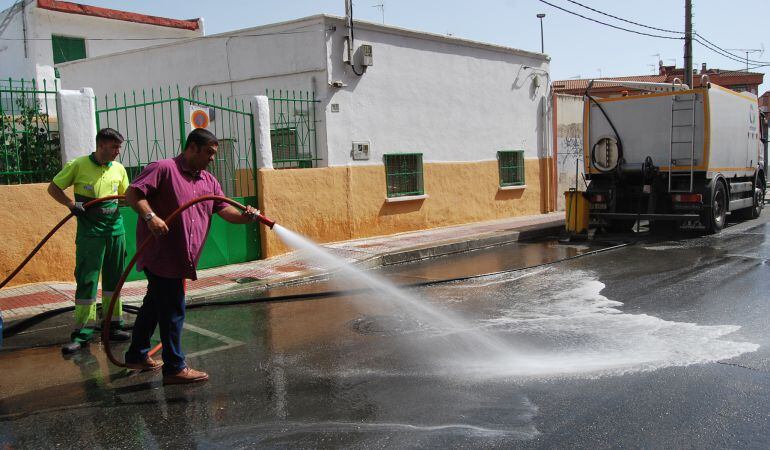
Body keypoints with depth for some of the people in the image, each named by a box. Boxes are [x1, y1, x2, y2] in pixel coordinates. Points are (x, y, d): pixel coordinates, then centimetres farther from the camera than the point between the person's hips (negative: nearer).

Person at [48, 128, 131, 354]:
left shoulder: (119, 169, 7)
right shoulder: (78, 165, -6)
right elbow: (53, 188, 2)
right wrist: (72, 204, -13)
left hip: (115, 229, 5)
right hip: (90, 231, -4)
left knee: (113, 279, 10)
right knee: (87, 280, -5)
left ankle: (113, 326, 21)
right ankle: (81, 333, 3)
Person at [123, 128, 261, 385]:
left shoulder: (209, 181, 15)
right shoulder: (163, 169, -8)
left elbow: (224, 209, 4)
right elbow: (133, 193, -13)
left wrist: (244, 216, -16)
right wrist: (150, 216, -28)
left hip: (179, 258, 9)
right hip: (161, 254, -9)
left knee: (155, 305, 20)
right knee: (172, 310, -4)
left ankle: (137, 355, 35)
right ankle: (174, 368, 5)